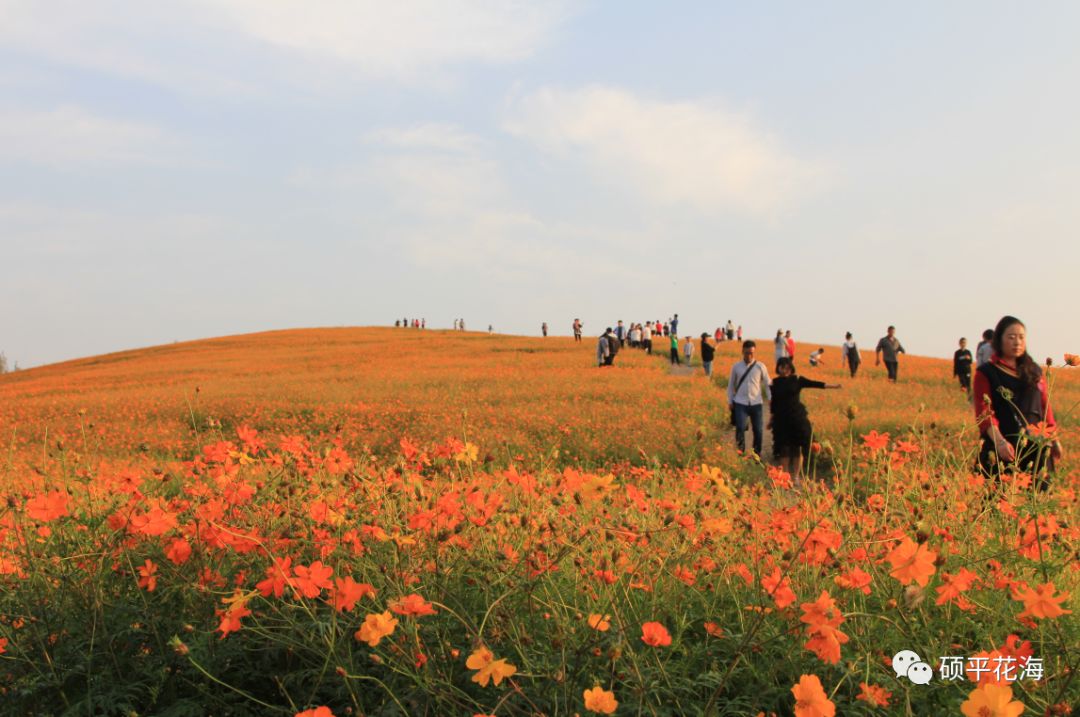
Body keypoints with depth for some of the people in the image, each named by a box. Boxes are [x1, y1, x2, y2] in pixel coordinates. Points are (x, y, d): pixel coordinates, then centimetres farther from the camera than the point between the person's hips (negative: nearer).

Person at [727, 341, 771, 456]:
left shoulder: (760, 366, 0)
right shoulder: (736, 366, 2)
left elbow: (767, 384, 5)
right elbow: (731, 384, 9)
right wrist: (730, 401, 6)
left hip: (756, 403, 1)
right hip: (740, 403, -1)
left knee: (757, 430, 9)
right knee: (740, 428, -11)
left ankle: (757, 453, 26)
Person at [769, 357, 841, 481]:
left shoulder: (797, 380, 0)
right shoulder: (775, 382, 4)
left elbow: (814, 384, -10)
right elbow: (773, 402, 9)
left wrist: (832, 385, -21)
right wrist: (771, 418, 10)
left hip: (798, 418, -1)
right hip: (781, 419, 1)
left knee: (798, 447, 2)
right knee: (783, 448, 3)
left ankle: (796, 476, 12)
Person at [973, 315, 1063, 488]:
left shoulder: (1035, 371, 16)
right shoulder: (986, 373, 1)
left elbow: (1045, 406, 19)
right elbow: (984, 412, -9)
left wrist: (1053, 438, 9)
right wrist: (999, 441, -23)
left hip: (1036, 448, 4)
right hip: (1001, 450, -4)